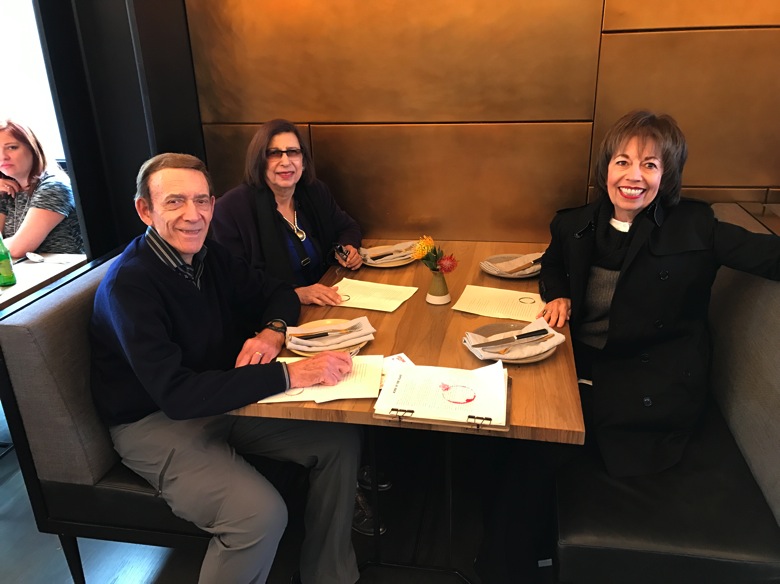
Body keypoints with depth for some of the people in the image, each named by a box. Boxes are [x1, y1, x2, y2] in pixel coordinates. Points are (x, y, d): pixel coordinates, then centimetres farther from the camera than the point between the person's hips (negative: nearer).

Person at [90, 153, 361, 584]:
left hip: (222, 398, 7)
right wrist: (289, 375, -34)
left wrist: (271, 331, -12)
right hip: (155, 423, -7)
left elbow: (277, 293, 13)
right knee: (261, 514, -29)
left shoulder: (210, 256, -1)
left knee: (340, 442, -5)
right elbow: (177, 395, -32)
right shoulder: (128, 284, -24)